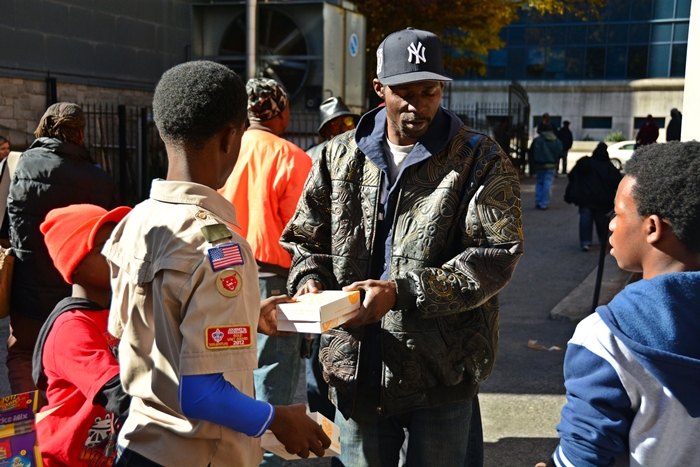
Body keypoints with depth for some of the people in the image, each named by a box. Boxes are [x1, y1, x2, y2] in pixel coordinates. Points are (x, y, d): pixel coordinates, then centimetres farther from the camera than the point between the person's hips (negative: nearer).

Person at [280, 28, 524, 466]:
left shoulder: (481, 159, -5)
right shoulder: (339, 156, 7)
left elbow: (496, 254, -13)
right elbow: (307, 238, 16)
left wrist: (401, 292, -22)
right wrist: (310, 279, -8)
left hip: (441, 369, -3)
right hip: (357, 366, 3)